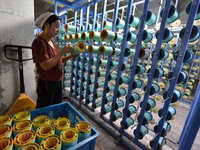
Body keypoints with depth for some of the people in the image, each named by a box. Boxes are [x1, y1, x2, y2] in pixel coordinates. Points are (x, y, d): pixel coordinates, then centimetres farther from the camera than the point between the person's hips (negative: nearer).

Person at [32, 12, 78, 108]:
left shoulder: (52, 42, 9)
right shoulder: (39, 42, -15)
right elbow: (46, 66, -24)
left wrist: (70, 56, 0)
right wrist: (62, 52, -22)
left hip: (58, 82, 8)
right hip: (46, 84, -8)